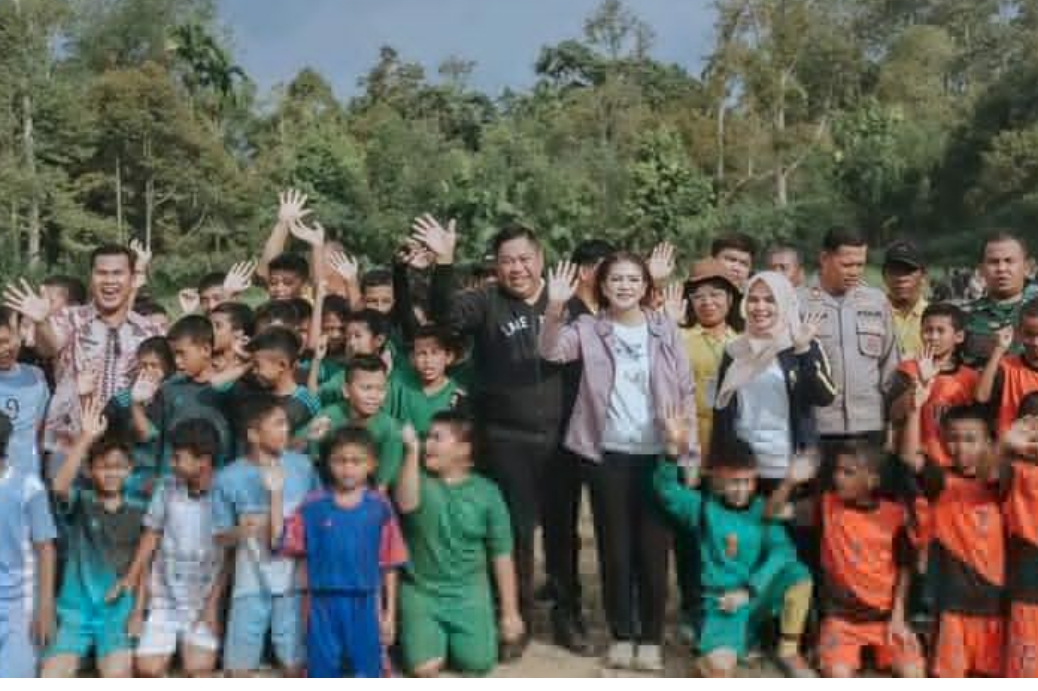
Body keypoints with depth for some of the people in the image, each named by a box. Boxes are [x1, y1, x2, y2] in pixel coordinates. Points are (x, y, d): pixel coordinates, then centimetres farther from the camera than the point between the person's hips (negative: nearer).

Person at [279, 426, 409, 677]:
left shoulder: (380, 507, -4)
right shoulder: (314, 506, -1)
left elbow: (390, 565, 1)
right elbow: (282, 542, -5)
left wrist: (390, 613, 2)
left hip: (364, 605, -1)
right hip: (324, 605, 1)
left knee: (366, 674, 8)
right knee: (322, 673, 10)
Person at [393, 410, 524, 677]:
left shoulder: (486, 492, -5)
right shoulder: (420, 479, -7)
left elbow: (502, 555, 0)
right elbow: (406, 504, -33)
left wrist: (510, 612, 0)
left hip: (468, 592, 1)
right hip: (420, 590, -1)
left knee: (478, 663, -8)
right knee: (424, 668, -14)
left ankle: (454, 638, 26)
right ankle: (435, 638, 22)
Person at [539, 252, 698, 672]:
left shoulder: (665, 329, 4)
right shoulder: (589, 329, 3)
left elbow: (686, 392, 5)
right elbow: (551, 352, -15)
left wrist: (689, 452, 0)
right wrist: (555, 307, -32)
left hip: (658, 454, 0)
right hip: (607, 455, 0)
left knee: (653, 548, 4)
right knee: (614, 547, 7)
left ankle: (651, 637, 16)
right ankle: (621, 634, 20)